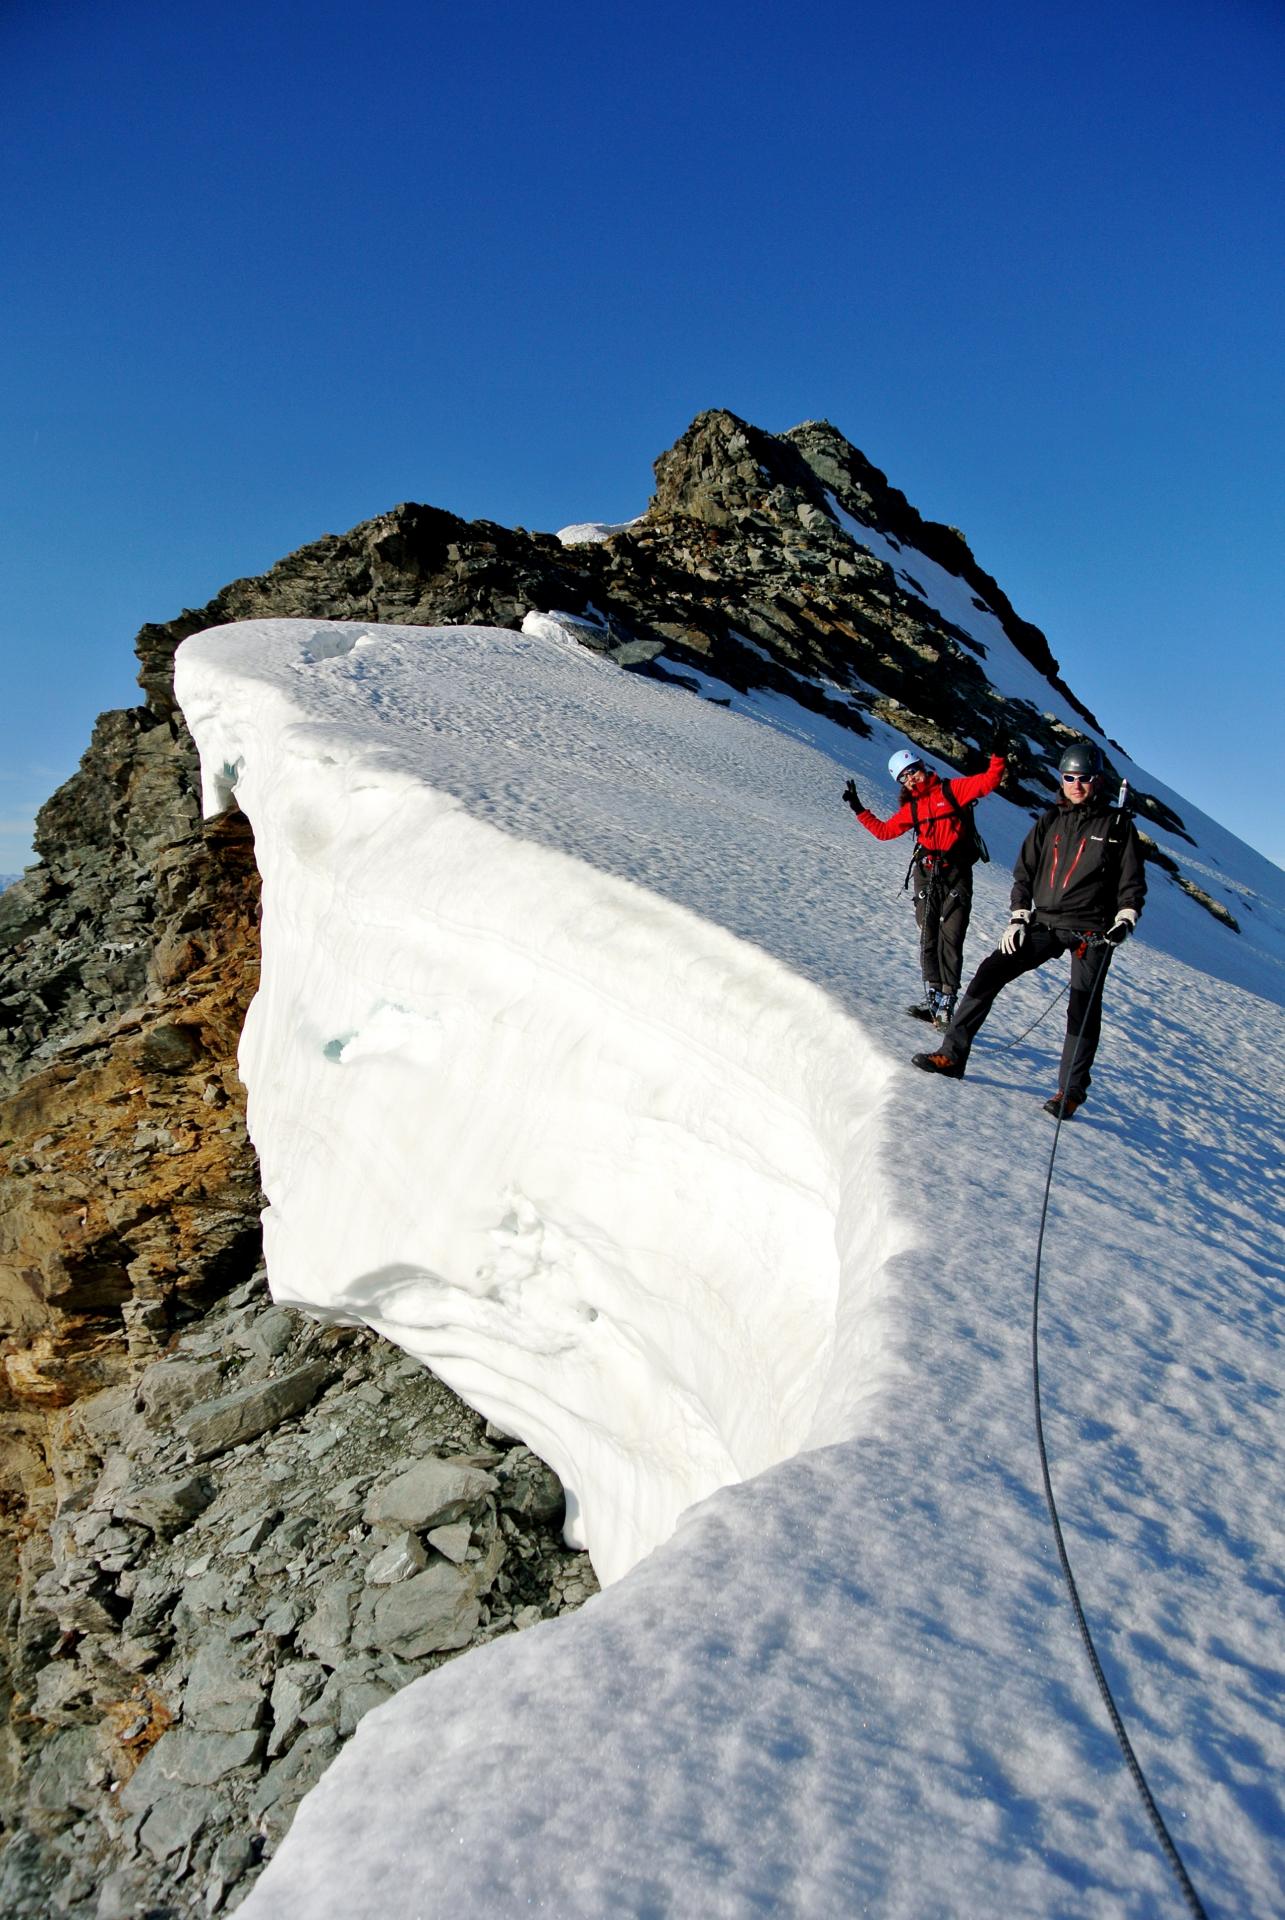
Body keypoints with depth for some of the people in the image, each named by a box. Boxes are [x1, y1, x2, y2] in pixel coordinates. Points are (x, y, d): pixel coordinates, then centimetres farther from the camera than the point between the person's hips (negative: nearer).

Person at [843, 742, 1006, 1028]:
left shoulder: (951, 790, 1)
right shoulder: (911, 808, 14)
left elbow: (988, 782, -7)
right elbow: (884, 831, 19)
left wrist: (998, 757, -20)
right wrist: (859, 809, 18)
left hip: (956, 874, -4)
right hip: (926, 874, 4)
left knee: (950, 938, -8)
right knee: (929, 938, 2)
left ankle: (946, 1004, -7)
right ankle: (932, 998, 5)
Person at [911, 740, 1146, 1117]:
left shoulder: (1118, 826, 3)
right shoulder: (1050, 821, 12)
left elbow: (1132, 883, 4)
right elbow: (1025, 871, 15)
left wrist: (1124, 921, -12)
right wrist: (1018, 917, 5)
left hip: (1092, 930, -3)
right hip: (1044, 922, 3)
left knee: (1083, 1010, -7)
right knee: (990, 972, -9)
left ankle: (1071, 1090, 4)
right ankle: (953, 1054, -5)